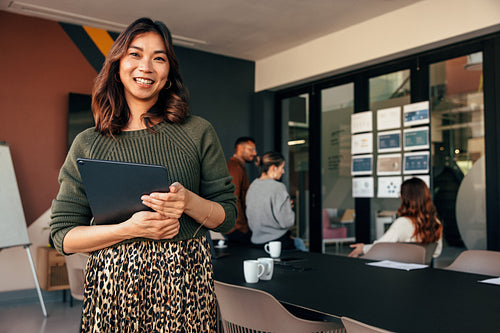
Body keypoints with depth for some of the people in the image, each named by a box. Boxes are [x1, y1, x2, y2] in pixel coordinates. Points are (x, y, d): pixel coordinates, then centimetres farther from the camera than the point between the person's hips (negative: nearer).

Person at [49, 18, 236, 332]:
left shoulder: (198, 132, 2)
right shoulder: (87, 144, 3)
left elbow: (228, 216, 3)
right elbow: (63, 235, 1)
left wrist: (189, 202, -17)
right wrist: (130, 229, -14)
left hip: (185, 283, 0)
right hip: (113, 285, 1)